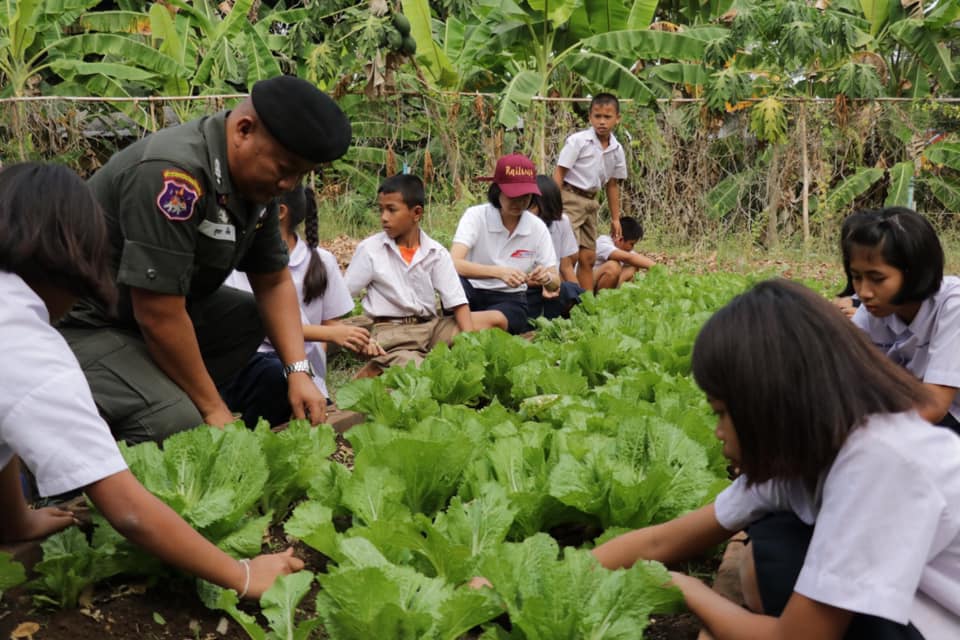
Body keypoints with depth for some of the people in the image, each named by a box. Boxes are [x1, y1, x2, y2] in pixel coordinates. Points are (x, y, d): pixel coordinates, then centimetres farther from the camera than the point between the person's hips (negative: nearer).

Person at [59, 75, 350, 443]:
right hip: (79, 324, -9)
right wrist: (213, 408, -19)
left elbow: (273, 283, 6)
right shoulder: (174, 174, -30)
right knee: (176, 426, -26)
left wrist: (299, 371, -6)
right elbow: (158, 316, -29)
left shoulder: (256, 178, -2)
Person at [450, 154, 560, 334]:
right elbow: (454, 263, -26)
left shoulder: (537, 227, -2)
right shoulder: (476, 216, -10)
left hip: (510, 300, 1)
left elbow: (555, 283, -1)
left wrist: (547, 278, -26)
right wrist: (498, 272, -39)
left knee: (497, 320, -37)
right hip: (471, 293, -1)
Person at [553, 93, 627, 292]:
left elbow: (612, 184, 14)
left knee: (588, 257, 10)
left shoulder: (617, 150, 5)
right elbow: (559, 173, -11)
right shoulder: (578, 141, -11)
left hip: (591, 202, 6)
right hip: (570, 198, -6)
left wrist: (615, 218, 15)